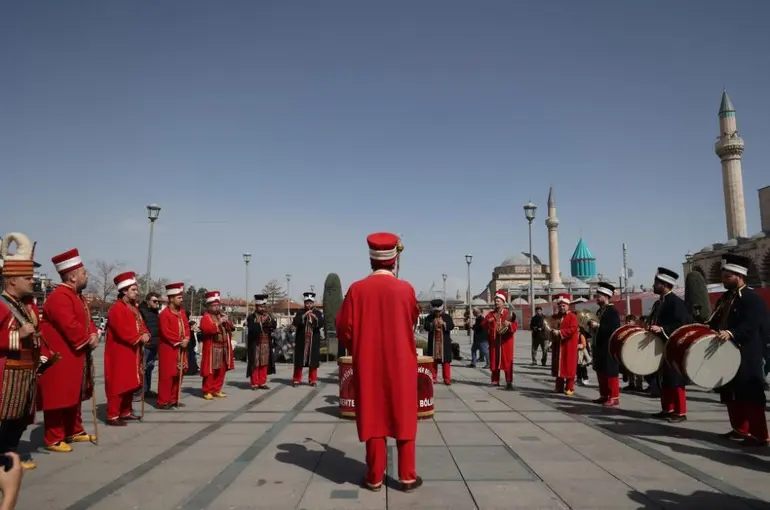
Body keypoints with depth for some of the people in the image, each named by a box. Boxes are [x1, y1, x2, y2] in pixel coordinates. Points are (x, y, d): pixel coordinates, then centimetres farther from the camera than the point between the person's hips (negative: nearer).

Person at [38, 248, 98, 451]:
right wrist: (88, 340, -13)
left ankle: (74, 431, 29)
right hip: (60, 358, -10)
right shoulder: (59, 297, -21)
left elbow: (87, 321, 15)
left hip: (76, 356, 10)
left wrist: (94, 335, -6)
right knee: (58, 397, -2)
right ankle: (53, 439, 8)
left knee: (74, 395, 17)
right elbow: (70, 328, -27)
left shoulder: (78, 296, 13)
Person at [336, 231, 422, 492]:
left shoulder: (357, 289, -8)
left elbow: (344, 329, -4)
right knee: (404, 418, 11)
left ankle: (375, 478, 18)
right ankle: (407, 477, 17)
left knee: (373, 419, 10)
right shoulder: (406, 289, -8)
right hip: (401, 365, 0)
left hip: (368, 366, 1)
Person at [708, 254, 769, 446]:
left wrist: (731, 333, -41)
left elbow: (750, 326, -25)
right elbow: (716, 323, 18)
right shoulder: (724, 299, 15)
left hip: (746, 357, -9)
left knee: (751, 396, -5)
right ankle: (740, 429, 26)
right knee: (731, 395, 14)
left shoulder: (753, 299, -11)